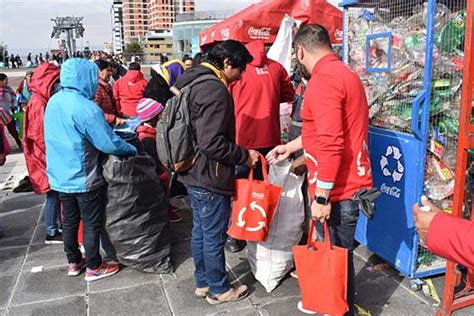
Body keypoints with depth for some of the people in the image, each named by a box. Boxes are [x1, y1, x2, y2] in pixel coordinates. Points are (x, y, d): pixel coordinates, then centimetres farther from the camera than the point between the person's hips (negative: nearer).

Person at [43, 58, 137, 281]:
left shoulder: (53, 102, 3)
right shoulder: (86, 108, -23)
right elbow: (109, 144, -22)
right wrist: (132, 150, -5)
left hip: (59, 176, 8)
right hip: (83, 178, -8)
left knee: (69, 220, 19)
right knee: (92, 223, 8)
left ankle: (73, 263, 34)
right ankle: (94, 268, 21)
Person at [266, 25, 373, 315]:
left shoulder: (323, 79, -17)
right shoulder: (344, 72, 15)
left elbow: (331, 144, -25)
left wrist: (321, 196, -21)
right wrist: (291, 146, 27)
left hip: (338, 191, -10)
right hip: (351, 184, 10)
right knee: (337, 253, 21)